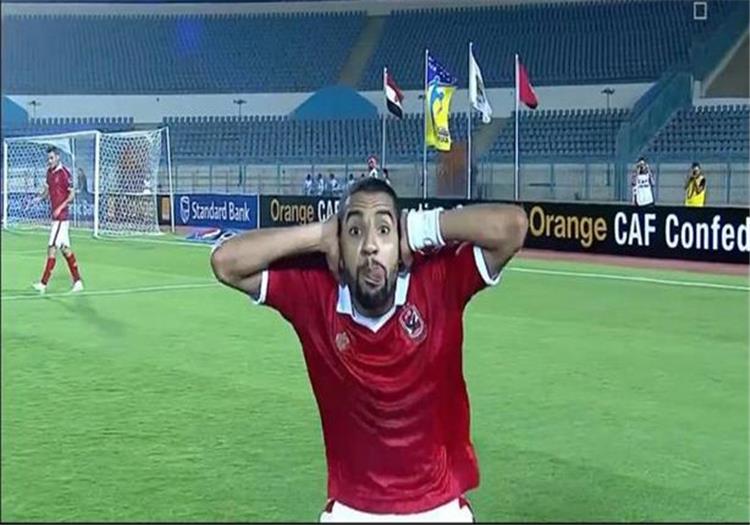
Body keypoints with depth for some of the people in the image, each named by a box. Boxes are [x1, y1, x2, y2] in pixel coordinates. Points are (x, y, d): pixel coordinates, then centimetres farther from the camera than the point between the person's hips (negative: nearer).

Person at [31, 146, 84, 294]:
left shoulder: (64, 173, -13)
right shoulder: (49, 172, 11)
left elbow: (72, 194, -12)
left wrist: (60, 207, -22)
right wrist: (39, 198, 1)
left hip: (61, 216, -9)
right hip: (56, 216, 9)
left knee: (52, 248, -8)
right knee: (65, 248, 11)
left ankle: (43, 284, -7)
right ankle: (77, 282, 17)